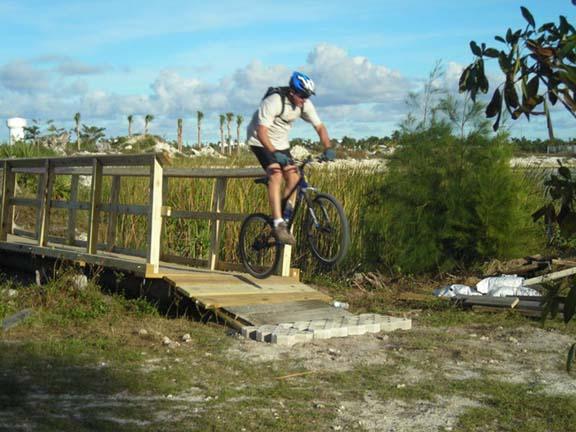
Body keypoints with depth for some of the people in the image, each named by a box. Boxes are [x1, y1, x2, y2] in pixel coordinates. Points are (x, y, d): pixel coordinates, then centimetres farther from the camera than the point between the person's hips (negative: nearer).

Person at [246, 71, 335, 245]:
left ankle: (286, 220, 8)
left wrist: (328, 148, -21)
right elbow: (261, 131, -35)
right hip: (261, 142, -7)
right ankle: (278, 225, -30)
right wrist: (274, 153, -48)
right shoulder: (274, 101, -29)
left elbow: (319, 127, -4)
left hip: (281, 144, 7)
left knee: (294, 178, -6)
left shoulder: (305, 104, -10)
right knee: (276, 175, -26)